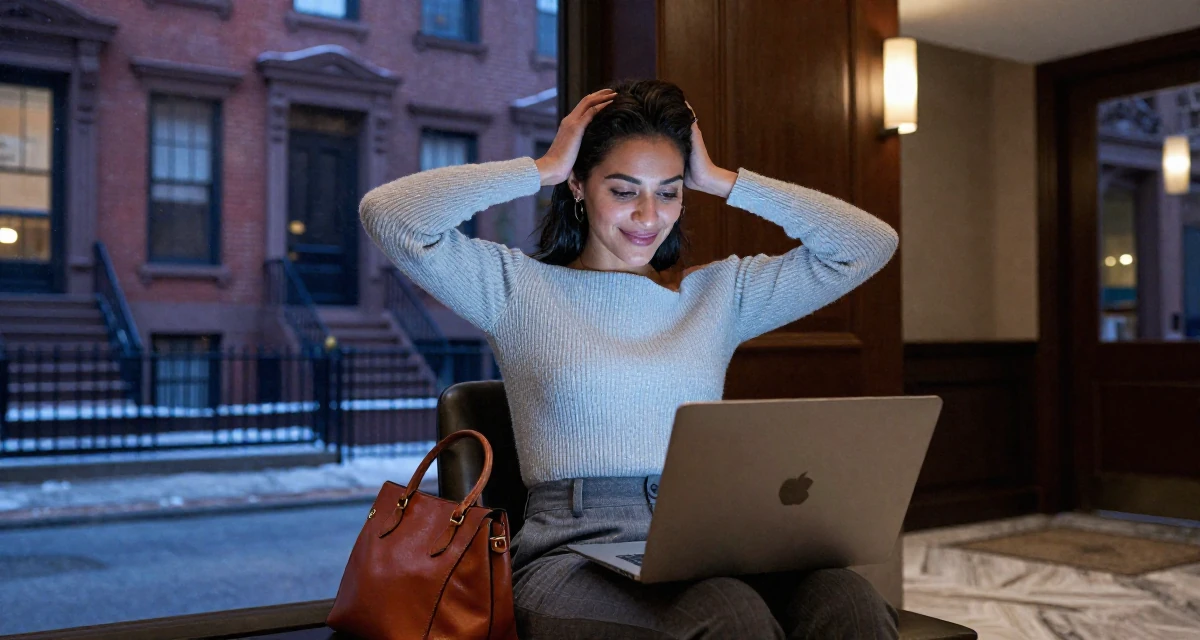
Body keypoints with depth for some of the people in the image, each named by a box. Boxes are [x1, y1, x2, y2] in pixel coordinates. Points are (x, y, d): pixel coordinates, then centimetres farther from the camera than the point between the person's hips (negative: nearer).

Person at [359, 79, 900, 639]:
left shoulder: (721, 292, 18)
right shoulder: (519, 289, 10)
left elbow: (870, 245, 15)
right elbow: (387, 215, -3)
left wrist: (720, 181, 14)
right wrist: (544, 169, 5)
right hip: (574, 554, -3)